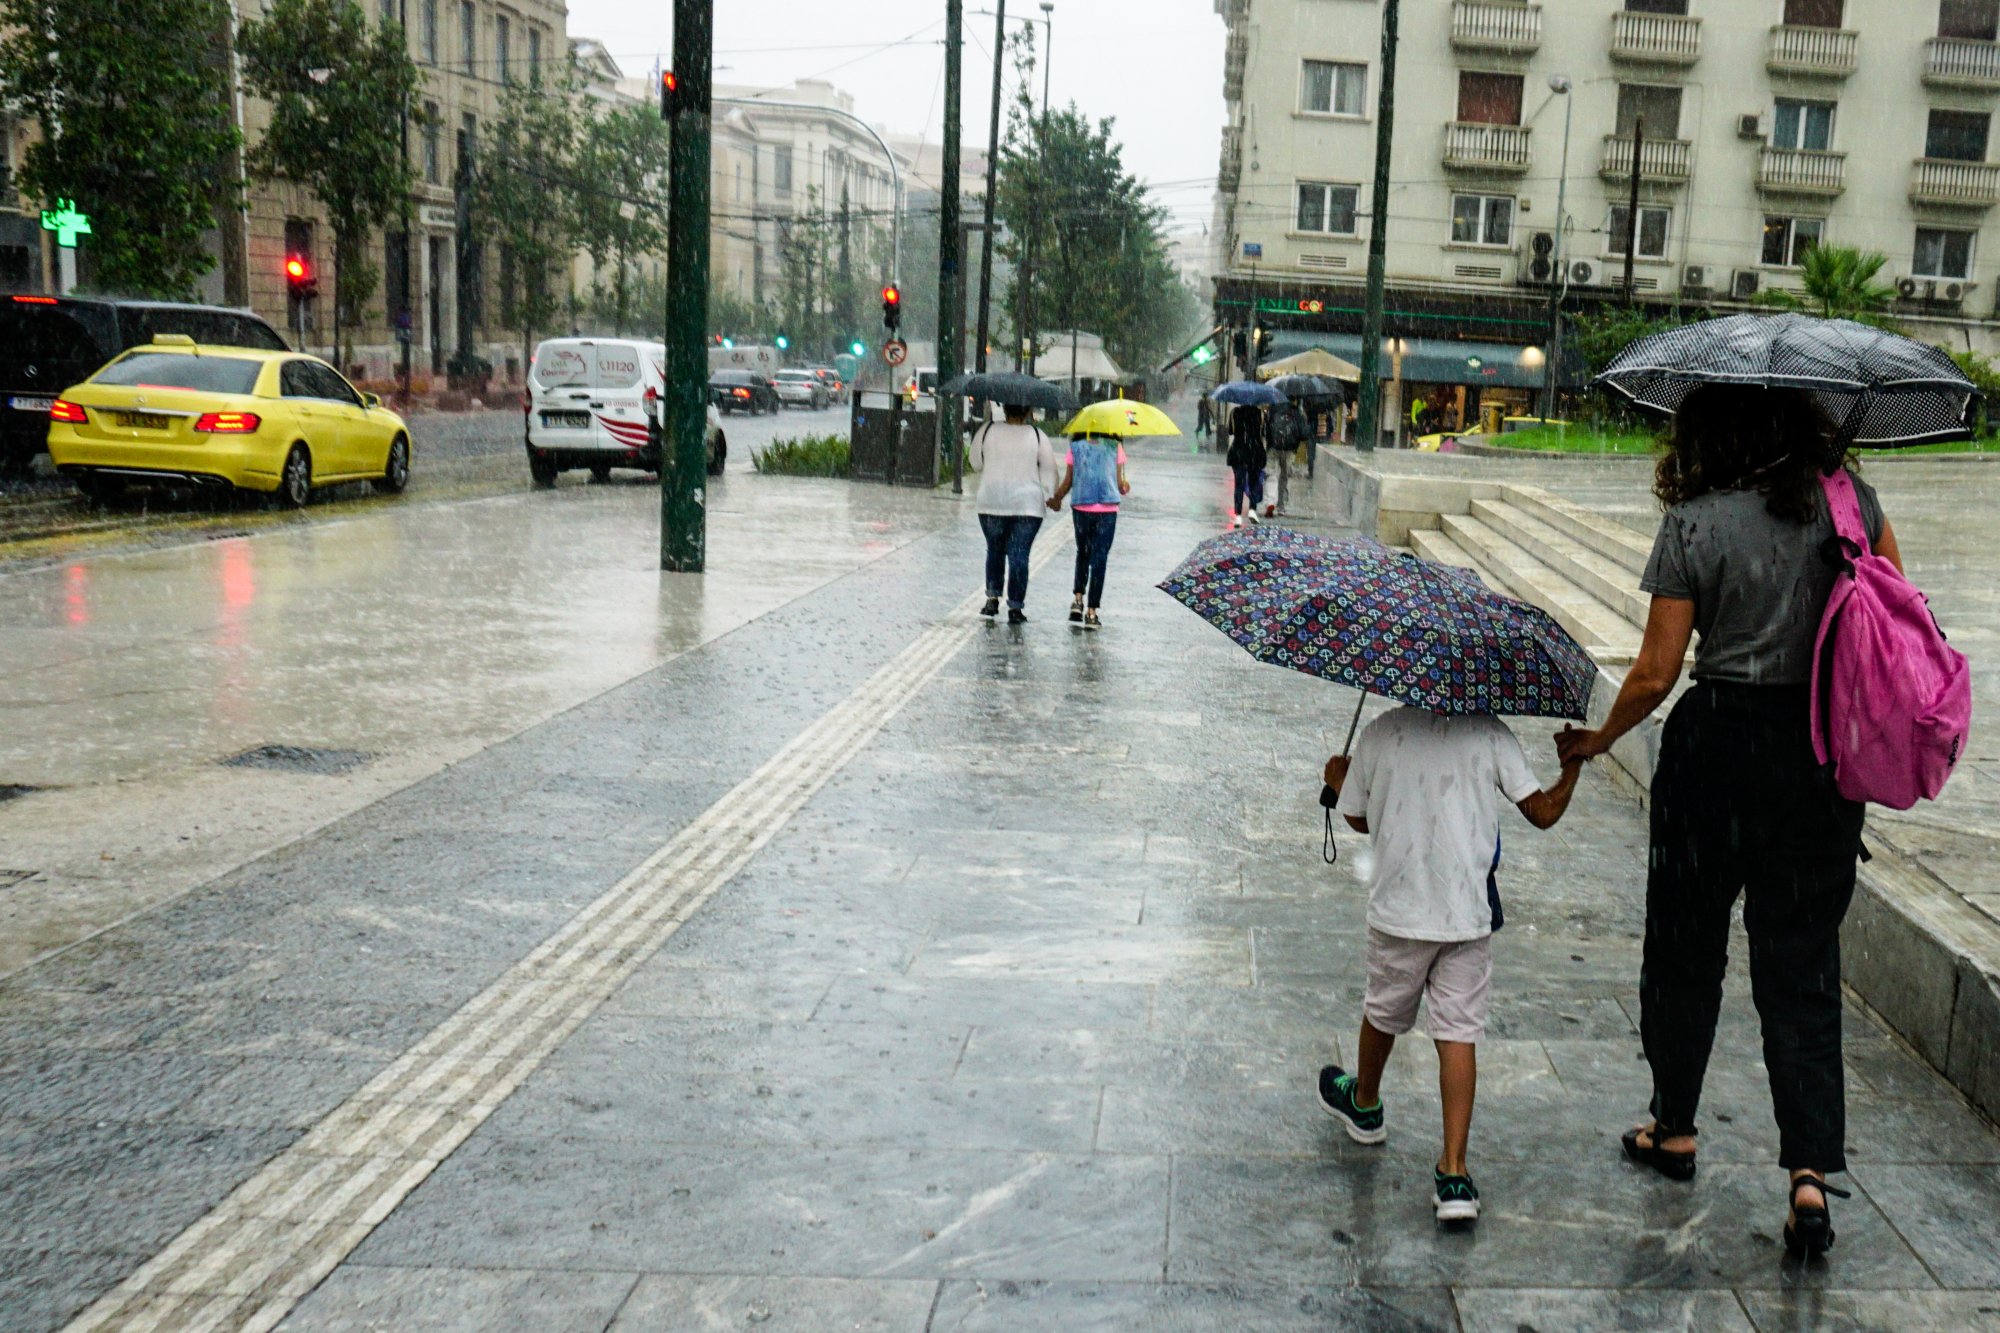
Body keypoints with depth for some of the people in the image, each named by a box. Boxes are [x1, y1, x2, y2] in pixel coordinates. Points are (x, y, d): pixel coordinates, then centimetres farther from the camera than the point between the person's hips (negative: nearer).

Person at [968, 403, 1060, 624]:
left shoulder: (988, 430, 0)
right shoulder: (1037, 435, -2)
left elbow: (975, 463, 11)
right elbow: (1048, 469, 1)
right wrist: (1050, 496, 8)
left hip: (992, 505, 1)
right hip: (1027, 506, -1)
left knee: (995, 550, 17)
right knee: (1019, 555, 1)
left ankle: (992, 598, 10)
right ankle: (1015, 607, -1)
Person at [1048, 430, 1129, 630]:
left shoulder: (1076, 446, 1)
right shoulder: (1115, 447, -1)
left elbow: (1067, 483, 4)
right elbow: (1121, 485, 0)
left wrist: (1056, 500, 22)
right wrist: (1125, 487, 23)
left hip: (1081, 509, 1)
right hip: (1107, 510, -1)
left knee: (1083, 554, 22)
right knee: (1099, 558, 4)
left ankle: (1078, 599, 10)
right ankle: (1091, 613, 3)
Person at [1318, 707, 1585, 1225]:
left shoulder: (1379, 735, -4)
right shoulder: (1489, 733, -5)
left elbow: (1359, 819, 6)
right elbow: (1543, 812, -5)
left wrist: (1340, 781, 27)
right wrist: (1573, 765, 14)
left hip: (1399, 911, 0)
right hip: (1468, 914, 0)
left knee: (1383, 1012, 22)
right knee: (1459, 1033, 3)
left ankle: (1365, 1105, 48)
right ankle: (1454, 1172, -3)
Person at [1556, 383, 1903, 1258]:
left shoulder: (1694, 526, -11)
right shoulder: (1849, 500, -1)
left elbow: (1655, 674, -9)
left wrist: (1597, 740, 6)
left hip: (1719, 744, -3)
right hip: (1828, 751, 3)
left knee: (1686, 947, 15)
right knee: (1802, 961, 8)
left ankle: (1674, 1129, 30)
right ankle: (1812, 1171, -1)